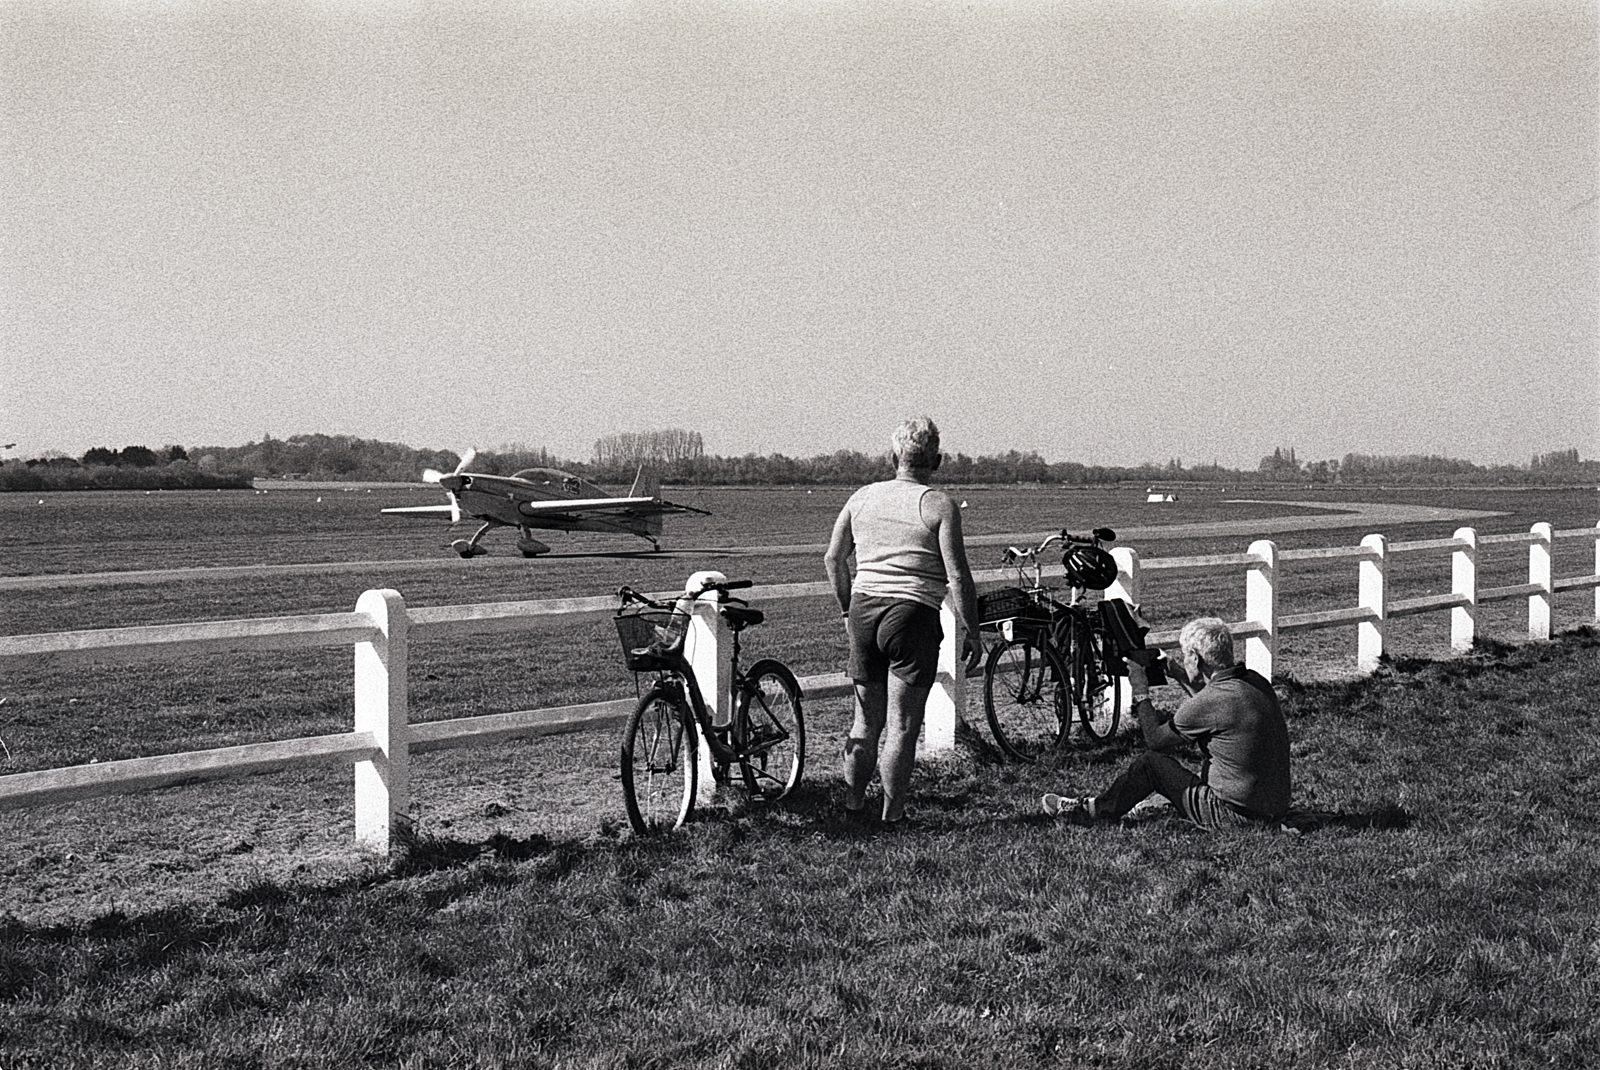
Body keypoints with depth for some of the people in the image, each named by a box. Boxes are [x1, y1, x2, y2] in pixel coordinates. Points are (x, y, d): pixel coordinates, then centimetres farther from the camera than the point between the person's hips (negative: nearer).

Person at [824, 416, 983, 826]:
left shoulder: (862, 497, 8)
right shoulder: (939, 505, -7)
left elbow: (833, 557, 14)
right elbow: (958, 576, -12)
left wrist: (847, 607, 27)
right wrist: (971, 633, -5)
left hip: (864, 610, 5)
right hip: (913, 615, -5)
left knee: (867, 718, 18)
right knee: (902, 724, 2)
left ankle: (852, 803, 25)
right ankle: (891, 815, 7)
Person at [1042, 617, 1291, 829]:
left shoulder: (1205, 704, -20)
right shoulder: (1256, 682, 4)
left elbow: (1155, 739, -6)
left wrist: (1141, 693, 7)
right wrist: (1184, 678, 25)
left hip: (1235, 814, -8)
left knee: (1152, 762, 4)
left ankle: (1095, 811, 21)